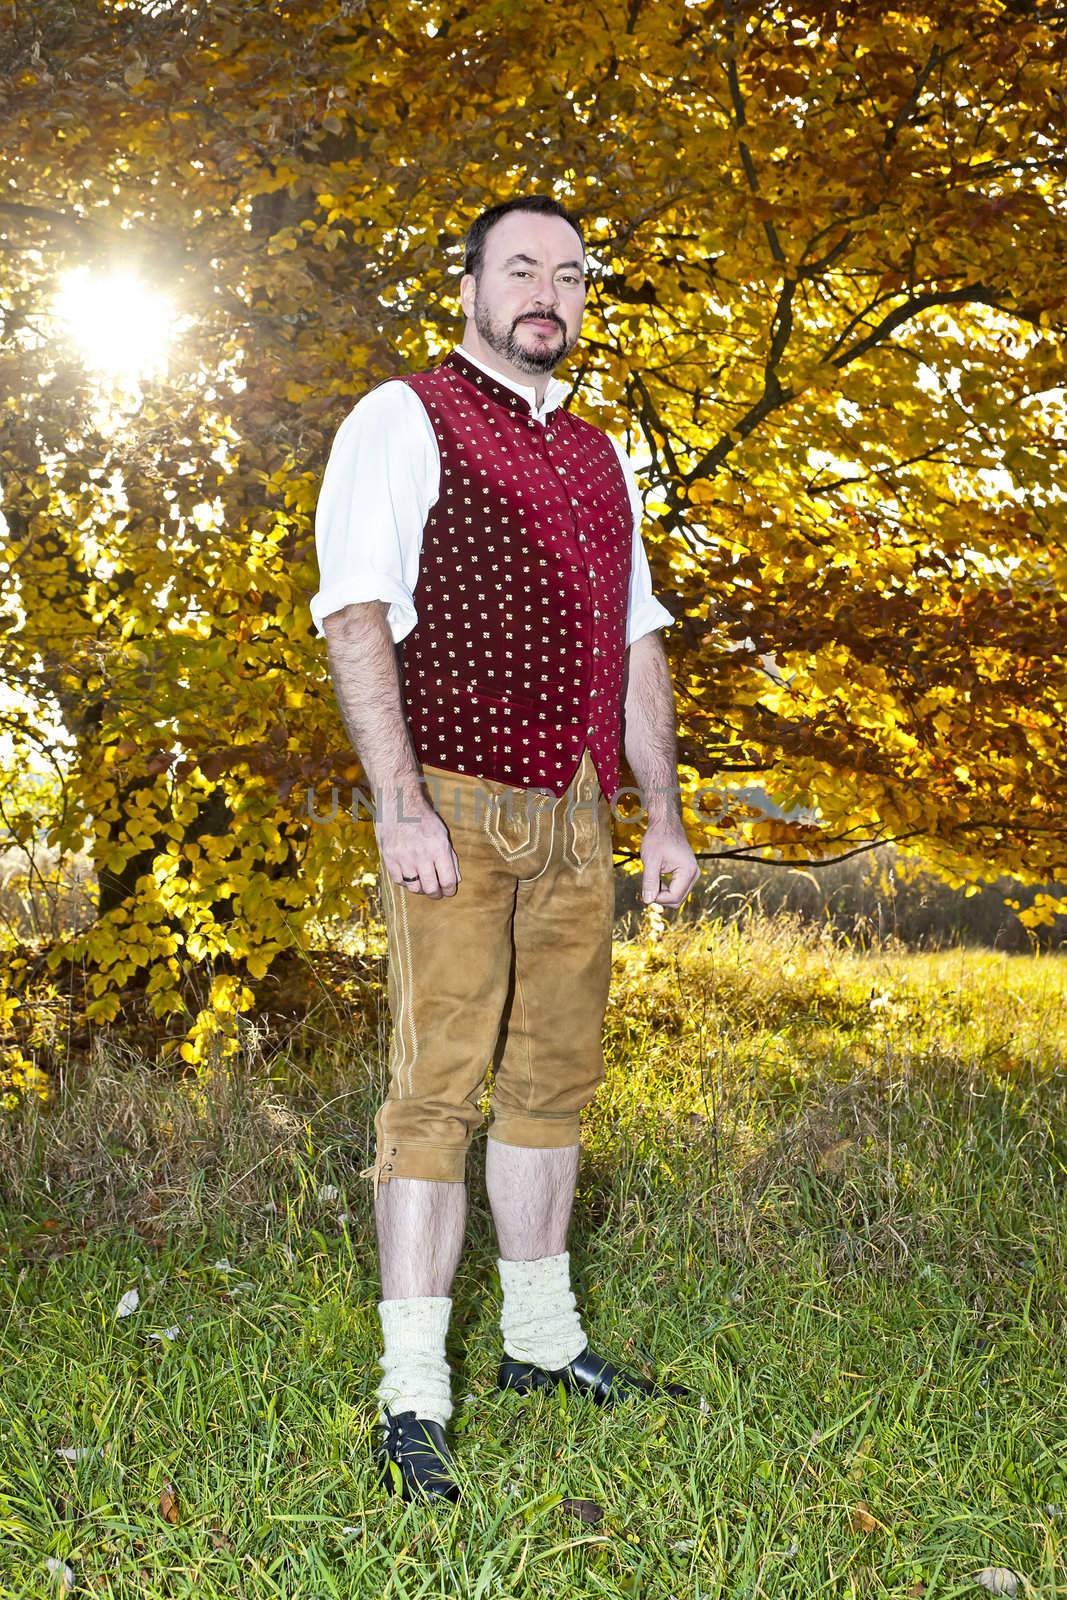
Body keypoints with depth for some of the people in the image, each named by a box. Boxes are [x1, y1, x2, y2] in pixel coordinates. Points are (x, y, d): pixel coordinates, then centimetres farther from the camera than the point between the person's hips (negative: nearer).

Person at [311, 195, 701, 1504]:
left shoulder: (597, 458, 22)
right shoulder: (402, 419, 1)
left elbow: (635, 645, 23)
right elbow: (353, 611, -9)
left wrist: (662, 813, 15)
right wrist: (399, 803, -19)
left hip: (574, 812, 7)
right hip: (455, 804, -6)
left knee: (554, 1083, 11)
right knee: (439, 1087, -10)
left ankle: (542, 1342, 24)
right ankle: (412, 1406, -5)